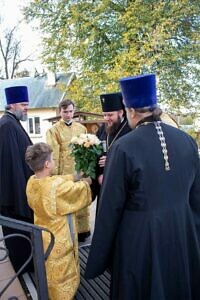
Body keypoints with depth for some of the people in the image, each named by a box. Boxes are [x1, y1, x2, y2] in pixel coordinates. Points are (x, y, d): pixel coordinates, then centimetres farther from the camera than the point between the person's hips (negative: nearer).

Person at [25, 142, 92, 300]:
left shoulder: (32, 182, -10)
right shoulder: (58, 186, -33)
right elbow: (80, 190, -13)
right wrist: (86, 182, 7)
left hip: (42, 238, 7)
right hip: (59, 241, -7)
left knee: (48, 273, 27)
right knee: (61, 275, 15)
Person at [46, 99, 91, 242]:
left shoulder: (82, 128, 9)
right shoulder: (53, 130, -2)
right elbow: (54, 155, -7)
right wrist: (55, 176, -10)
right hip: (64, 174, -3)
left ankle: (83, 229, 26)